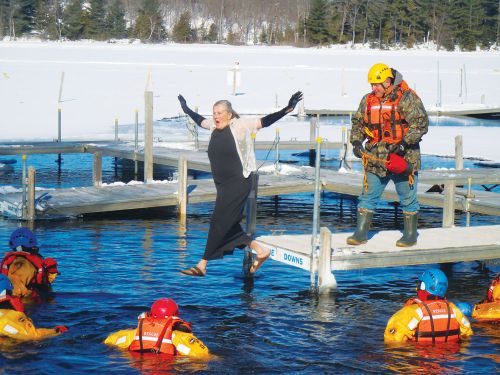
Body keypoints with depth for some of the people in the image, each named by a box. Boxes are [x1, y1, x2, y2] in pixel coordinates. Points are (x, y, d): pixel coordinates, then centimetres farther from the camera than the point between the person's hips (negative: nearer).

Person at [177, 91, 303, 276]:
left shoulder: (240, 126, -9)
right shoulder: (213, 126, 8)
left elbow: (265, 121, -9)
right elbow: (200, 121, 29)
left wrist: (287, 109, -17)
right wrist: (187, 110, 40)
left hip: (238, 184, -7)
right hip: (223, 185, 7)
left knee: (219, 222, -8)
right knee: (229, 226, 7)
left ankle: (202, 265, -5)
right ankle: (260, 251, 21)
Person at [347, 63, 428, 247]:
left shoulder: (407, 98, -8)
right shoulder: (368, 100, 10)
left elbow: (421, 123, -13)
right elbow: (358, 123, 19)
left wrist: (404, 143, -22)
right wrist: (356, 142, 2)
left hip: (402, 157, -5)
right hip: (375, 158, 5)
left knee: (408, 199, 6)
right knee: (368, 196, 5)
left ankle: (410, 234, 17)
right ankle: (361, 232, 12)